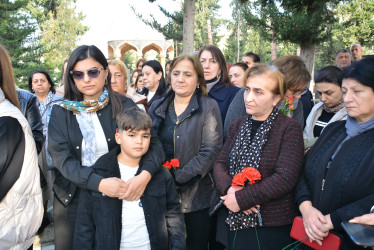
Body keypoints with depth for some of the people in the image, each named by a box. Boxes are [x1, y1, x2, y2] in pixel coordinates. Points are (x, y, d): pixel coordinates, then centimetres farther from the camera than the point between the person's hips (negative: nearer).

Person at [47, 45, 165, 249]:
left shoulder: (124, 106, -5)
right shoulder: (61, 112, -2)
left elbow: (153, 143, -9)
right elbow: (61, 158, -12)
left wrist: (145, 174, -30)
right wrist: (98, 182, -28)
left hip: (118, 197, 0)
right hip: (72, 199, 1)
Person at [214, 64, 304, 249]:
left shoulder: (290, 129, -10)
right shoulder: (237, 125, 7)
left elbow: (285, 178, -18)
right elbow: (220, 163, 4)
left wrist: (241, 198, -18)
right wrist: (229, 189, -16)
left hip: (272, 227, -4)